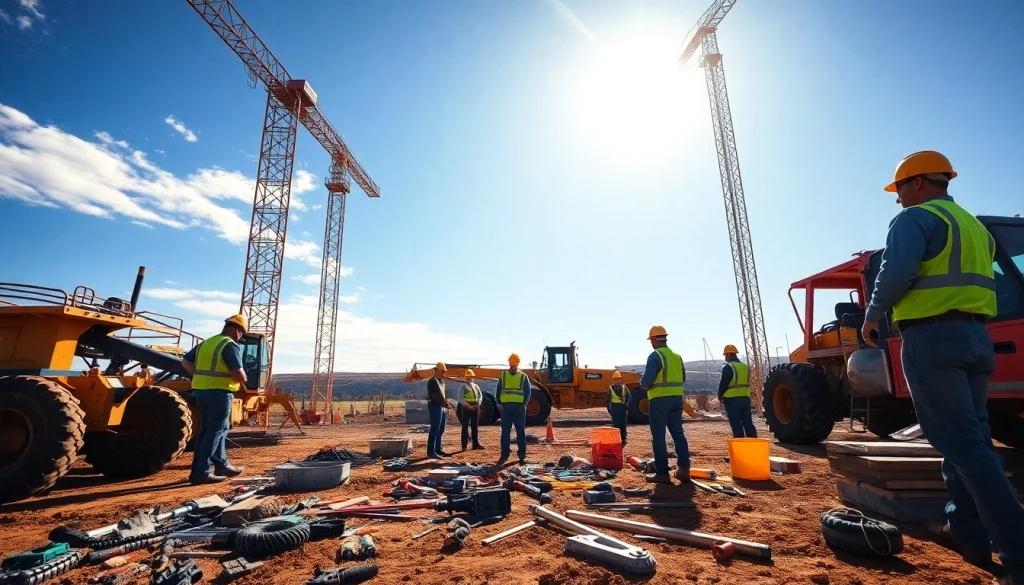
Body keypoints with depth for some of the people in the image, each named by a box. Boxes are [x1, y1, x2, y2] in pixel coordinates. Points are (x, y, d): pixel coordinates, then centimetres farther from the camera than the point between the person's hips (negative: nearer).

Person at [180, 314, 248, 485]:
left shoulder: (206, 343, 15)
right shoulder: (230, 345, -12)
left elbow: (185, 361, 15)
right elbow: (237, 373, -21)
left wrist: (200, 376, 14)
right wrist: (243, 380, 0)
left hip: (201, 391, 9)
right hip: (220, 393, -9)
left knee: (207, 430, 16)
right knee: (215, 431, -2)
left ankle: (222, 465, 27)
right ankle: (201, 472, -1)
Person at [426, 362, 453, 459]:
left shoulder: (442, 381, 17)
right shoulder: (432, 381, -12)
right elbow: (436, 396, -20)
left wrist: (446, 404, 5)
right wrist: (446, 404, -18)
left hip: (442, 407, 10)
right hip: (435, 407, -9)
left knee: (441, 430, 13)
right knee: (434, 430, -8)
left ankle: (438, 450, 22)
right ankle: (431, 452, -4)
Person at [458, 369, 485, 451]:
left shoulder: (476, 386, 14)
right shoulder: (463, 386, -1)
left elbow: (480, 396, 10)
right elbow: (460, 398, -10)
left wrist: (478, 404, -7)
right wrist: (468, 405, -19)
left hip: (475, 408, 5)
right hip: (466, 408, -5)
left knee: (475, 427, 8)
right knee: (465, 427, -1)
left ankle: (476, 444, 12)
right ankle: (464, 445, 4)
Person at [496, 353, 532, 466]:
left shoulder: (523, 377, 5)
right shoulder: (503, 376, 8)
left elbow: (528, 392, 2)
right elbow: (499, 391, 8)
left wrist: (524, 404, -11)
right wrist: (499, 404, -3)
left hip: (519, 407, -1)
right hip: (506, 406, 1)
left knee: (521, 432, 3)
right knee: (505, 432, 2)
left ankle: (522, 456, 10)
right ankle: (504, 455, 10)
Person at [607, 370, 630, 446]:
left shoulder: (611, 387, 1)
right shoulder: (624, 386, 5)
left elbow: (608, 399, 0)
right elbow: (628, 396, -2)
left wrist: (608, 408, 6)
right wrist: (625, 404, 9)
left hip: (614, 406, -1)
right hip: (622, 406, 2)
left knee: (616, 423, 2)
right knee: (623, 424, 10)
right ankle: (623, 439, 12)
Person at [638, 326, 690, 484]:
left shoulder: (655, 356, -12)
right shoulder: (677, 356, 11)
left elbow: (647, 379, -18)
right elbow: (682, 378, 17)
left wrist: (643, 385, 2)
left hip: (659, 399, -7)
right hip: (677, 398, 7)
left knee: (658, 436, 1)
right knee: (678, 433, 14)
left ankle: (662, 473, 3)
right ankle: (684, 469, 15)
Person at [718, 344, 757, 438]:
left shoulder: (728, 367, -11)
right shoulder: (745, 367, 13)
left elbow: (723, 384, -11)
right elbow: (747, 383, 17)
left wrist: (720, 396, 4)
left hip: (732, 400, -7)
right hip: (745, 398, 7)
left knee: (737, 426, -2)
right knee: (748, 424, 11)